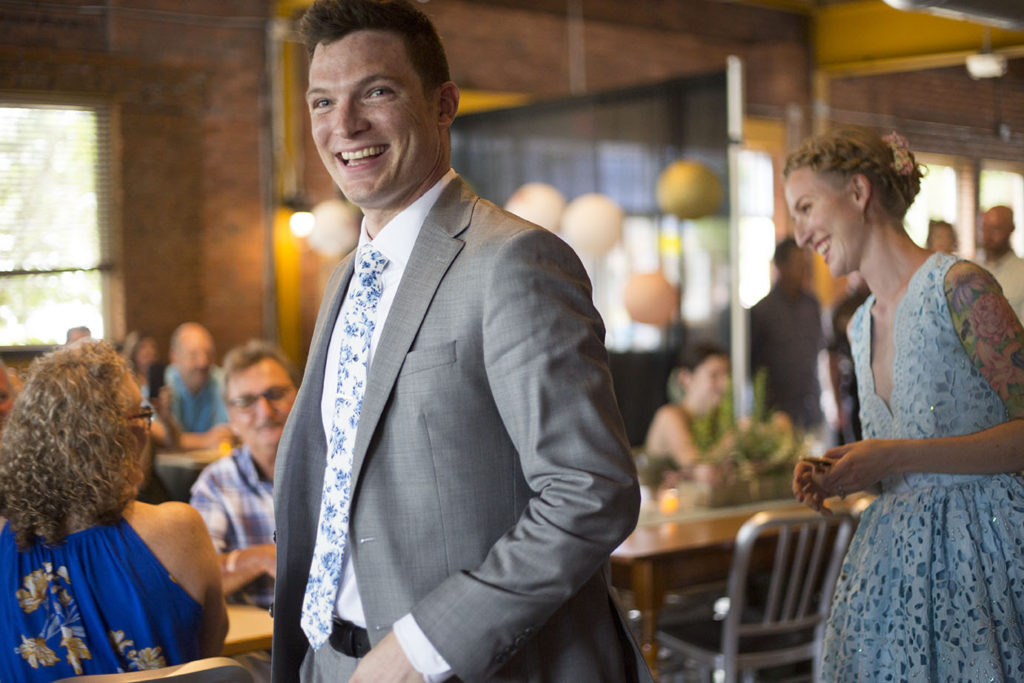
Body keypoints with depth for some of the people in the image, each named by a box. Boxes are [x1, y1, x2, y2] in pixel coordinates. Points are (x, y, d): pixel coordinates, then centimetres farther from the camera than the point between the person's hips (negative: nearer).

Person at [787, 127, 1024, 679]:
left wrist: (894, 455, -22)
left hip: (976, 548, -7)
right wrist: (841, 477, 0)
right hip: (892, 555, 7)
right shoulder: (860, 327, 13)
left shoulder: (958, 287, -11)